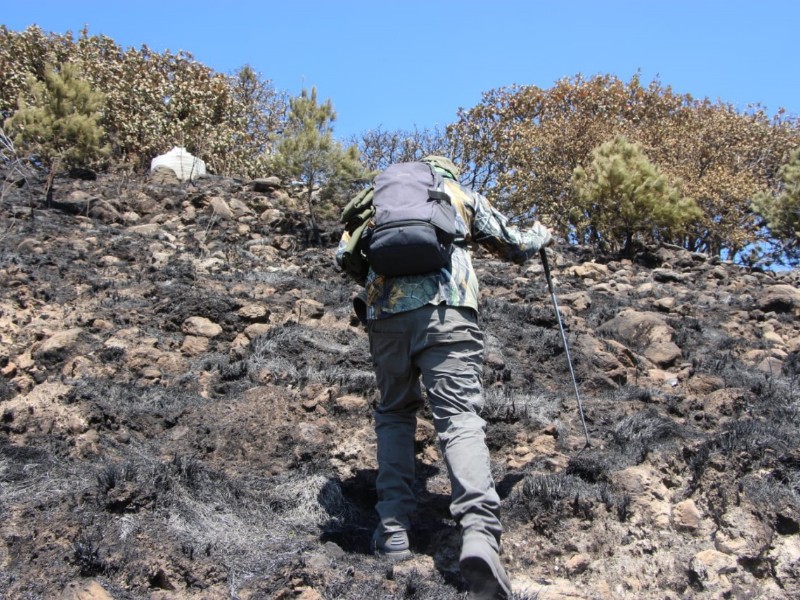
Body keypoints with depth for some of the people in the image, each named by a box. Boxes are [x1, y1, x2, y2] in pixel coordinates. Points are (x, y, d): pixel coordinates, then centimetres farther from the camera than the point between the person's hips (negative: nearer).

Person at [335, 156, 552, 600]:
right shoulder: (462, 195, 23)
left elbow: (345, 257, 22)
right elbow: (514, 247, 27)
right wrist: (541, 235, 49)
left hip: (385, 313, 2)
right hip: (445, 313, -2)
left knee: (394, 415, 20)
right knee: (460, 418, -10)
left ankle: (393, 527, 7)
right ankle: (479, 531, -32)